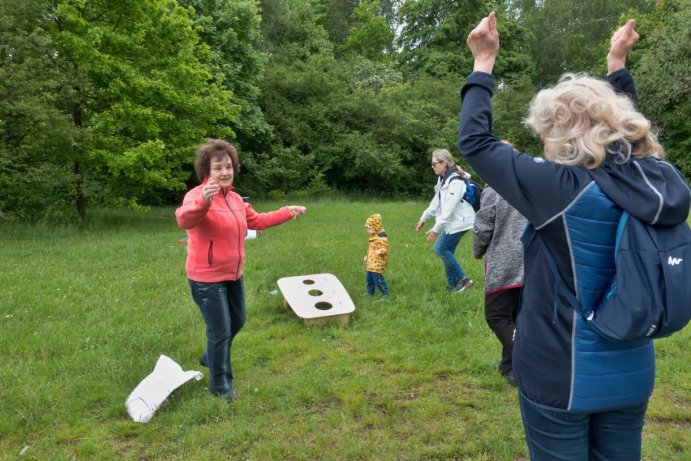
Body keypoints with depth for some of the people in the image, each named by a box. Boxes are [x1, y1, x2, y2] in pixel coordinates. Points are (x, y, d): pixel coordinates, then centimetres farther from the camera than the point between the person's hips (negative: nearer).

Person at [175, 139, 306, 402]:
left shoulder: (235, 198, 6)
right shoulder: (197, 195, -21)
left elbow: (256, 221, 21)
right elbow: (184, 220, -43)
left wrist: (288, 212, 18)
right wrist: (203, 202, -63)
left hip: (233, 275, 9)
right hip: (207, 279, -9)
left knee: (237, 321, 25)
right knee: (220, 332, 0)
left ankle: (210, 357, 50)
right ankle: (221, 387, 22)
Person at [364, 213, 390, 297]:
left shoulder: (382, 236, -17)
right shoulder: (373, 236, 14)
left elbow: (384, 248, -23)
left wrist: (380, 251, -43)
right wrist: (367, 256, 31)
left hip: (378, 263, -10)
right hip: (371, 262, 10)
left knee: (377, 278, -11)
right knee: (369, 278, 17)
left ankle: (385, 293, 2)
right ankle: (370, 292, 32)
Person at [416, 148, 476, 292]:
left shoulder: (455, 181, -21)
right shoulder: (443, 179, 10)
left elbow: (449, 209, -25)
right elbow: (436, 201, 18)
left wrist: (436, 229, -23)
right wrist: (424, 218, 17)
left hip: (460, 221, -9)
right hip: (452, 221, 9)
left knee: (440, 248, -9)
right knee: (447, 251, 9)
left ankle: (462, 278, 0)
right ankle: (453, 283, 18)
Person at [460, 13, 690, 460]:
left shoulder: (562, 189, -23)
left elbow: (475, 141, -14)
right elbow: (625, 124, 18)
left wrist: (484, 63, -5)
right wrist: (618, 62, 26)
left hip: (561, 374, -6)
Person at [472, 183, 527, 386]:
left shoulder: (492, 190, -9)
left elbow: (482, 228, -8)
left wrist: (478, 252, 11)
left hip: (503, 264, -6)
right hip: (532, 264, 6)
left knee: (496, 316, 3)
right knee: (515, 315, 16)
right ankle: (510, 365, 25)